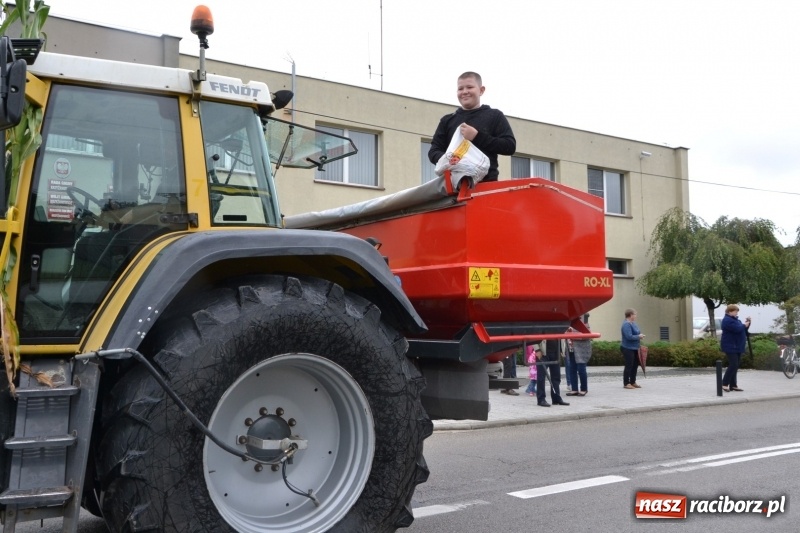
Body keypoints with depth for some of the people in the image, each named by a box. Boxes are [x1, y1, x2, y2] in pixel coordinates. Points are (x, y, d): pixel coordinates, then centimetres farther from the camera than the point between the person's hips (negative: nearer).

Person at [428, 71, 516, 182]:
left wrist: (477, 136, -8)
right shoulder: (447, 120, 18)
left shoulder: (494, 116, 10)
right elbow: (434, 151, 14)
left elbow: (510, 146, 0)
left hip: (486, 183, -2)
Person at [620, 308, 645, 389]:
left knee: (635, 365, 14)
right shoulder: (626, 324, -18)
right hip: (628, 348, -10)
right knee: (629, 366, -5)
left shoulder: (633, 323, 12)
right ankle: (626, 383, 3)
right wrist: (639, 336, -13)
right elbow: (629, 336, -26)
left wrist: (640, 335, 3)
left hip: (634, 348, 10)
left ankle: (633, 382, 24)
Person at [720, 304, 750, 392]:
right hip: (730, 347, -10)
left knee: (735, 366, 9)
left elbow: (744, 329, 21)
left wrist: (747, 323, 5)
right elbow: (737, 329, -25)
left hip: (737, 347, 10)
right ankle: (724, 384, -13)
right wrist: (745, 325, -8)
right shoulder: (727, 320, -13)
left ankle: (733, 385, 11)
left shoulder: (735, 320, 19)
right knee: (733, 365, -16)